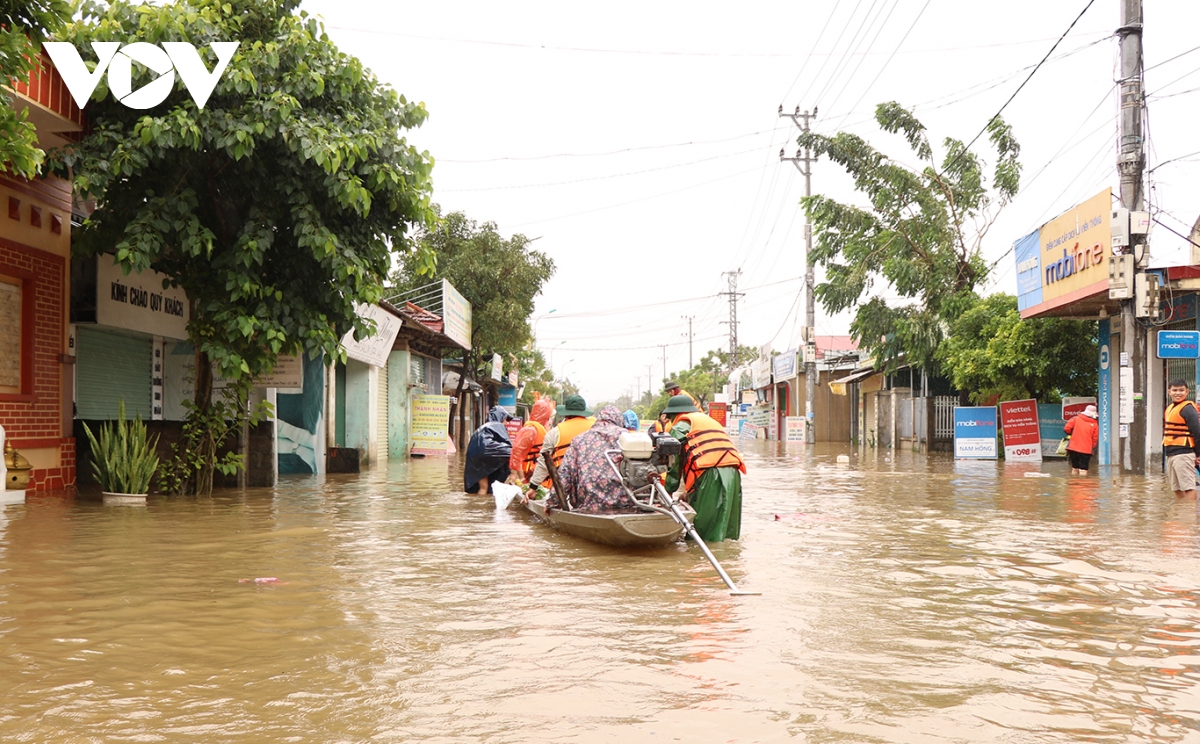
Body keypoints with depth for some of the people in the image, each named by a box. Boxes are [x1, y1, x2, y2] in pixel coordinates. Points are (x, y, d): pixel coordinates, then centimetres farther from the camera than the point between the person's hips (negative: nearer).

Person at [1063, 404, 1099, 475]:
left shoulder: (1075, 419, 2)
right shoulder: (1094, 425, 0)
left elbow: (1066, 429, -3)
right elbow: (1095, 439, 1)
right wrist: (1092, 448, 17)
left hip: (1073, 448, 2)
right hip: (1086, 450, -2)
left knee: (1074, 468, 15)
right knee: (1083, 469, -2)